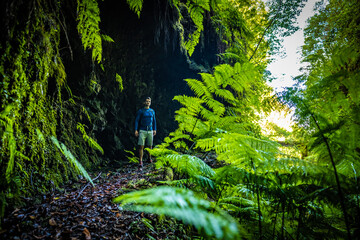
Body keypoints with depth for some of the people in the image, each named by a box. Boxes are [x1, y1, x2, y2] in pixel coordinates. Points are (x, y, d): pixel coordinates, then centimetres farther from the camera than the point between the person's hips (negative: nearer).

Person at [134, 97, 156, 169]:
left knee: (150, 146, 11)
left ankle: (149, 158, 32)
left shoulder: (152, 111, 11)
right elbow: (136, 120, 1)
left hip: (150, 131, 3)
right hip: (142, 131, -3)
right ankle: (140, 162, -10)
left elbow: (154, 121, 19)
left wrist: (155, 129, 14)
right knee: (141, 146, -10)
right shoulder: (140, 111, 1)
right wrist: (136, 130, -8)